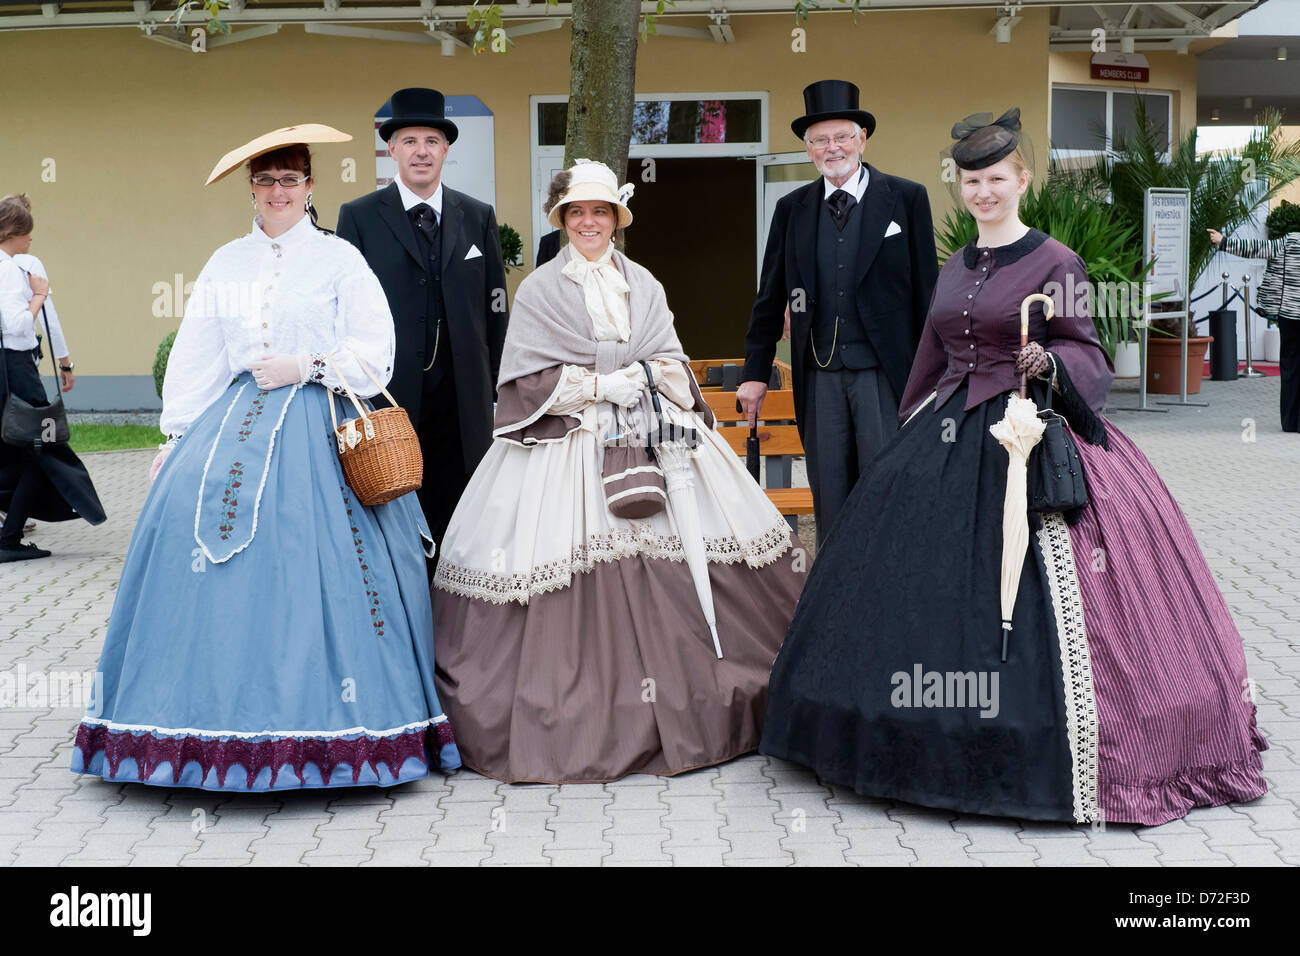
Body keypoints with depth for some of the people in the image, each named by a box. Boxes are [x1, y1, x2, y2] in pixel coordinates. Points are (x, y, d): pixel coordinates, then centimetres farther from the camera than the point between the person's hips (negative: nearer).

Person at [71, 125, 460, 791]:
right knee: (190, 503, -14)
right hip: (236, 424, 3)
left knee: (314, 559, -13)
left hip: (319, 429, -3)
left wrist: (307, 366, -10)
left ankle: (320, 722, -3)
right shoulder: (225, 264, 16)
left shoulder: (340, 259, 6)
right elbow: (194, 358, 14)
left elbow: (374, 353, 1)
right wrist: (176, 437, 9)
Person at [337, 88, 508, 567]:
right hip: (388, 396, -2)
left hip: (460, 401, 2)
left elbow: (494, 305, 11)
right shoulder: (358, 217, 3)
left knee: (452, 519, 5)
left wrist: (491, 386, 6)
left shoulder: (478, 217, 11)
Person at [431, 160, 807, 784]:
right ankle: (578, 716, -3)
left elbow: (671, 359, 12)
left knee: (671, 564, -4)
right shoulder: (539, 289, 6)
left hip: (649, 429, 3)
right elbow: (527, 379, -1)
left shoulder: (643, 285, 17)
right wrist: (599, 385, -10)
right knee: (580, 584, -10)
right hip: (568, 445, -3)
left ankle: (681, 707, 5)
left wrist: (643, 378, -10)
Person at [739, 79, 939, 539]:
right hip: (820, 376, 3)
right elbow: (771, 298, 14)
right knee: (830, 500, 6)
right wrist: (756, 373, 10)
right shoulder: (791, 208, 11)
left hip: (885, 370, -3)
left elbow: (926, 290, 1)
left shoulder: (906, 199, 2)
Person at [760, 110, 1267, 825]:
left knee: (1027, 600, -9)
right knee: (929, 583, 6)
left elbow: (1085, 351, -5)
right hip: (946, 438, 6)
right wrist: (909, 438, 22)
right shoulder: (955, 268, 15)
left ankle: (1039, 753, 2)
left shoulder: (1055, 263, -3)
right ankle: (935, 739, 18)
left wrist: (1047, 363, -26)